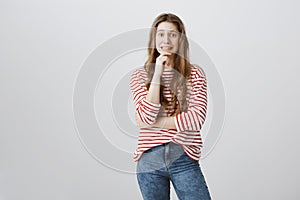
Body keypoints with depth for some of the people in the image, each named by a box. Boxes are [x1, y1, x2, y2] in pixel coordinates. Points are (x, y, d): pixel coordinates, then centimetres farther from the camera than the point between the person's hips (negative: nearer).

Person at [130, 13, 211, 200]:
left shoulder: (195, 74, 2)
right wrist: (157, 73, -10)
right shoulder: (139, 75, 4)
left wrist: (154, 122, -9)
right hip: (150, 160, 1)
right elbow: (147, 116, -10)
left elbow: (197, 119, -9)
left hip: (184, 158, -1)